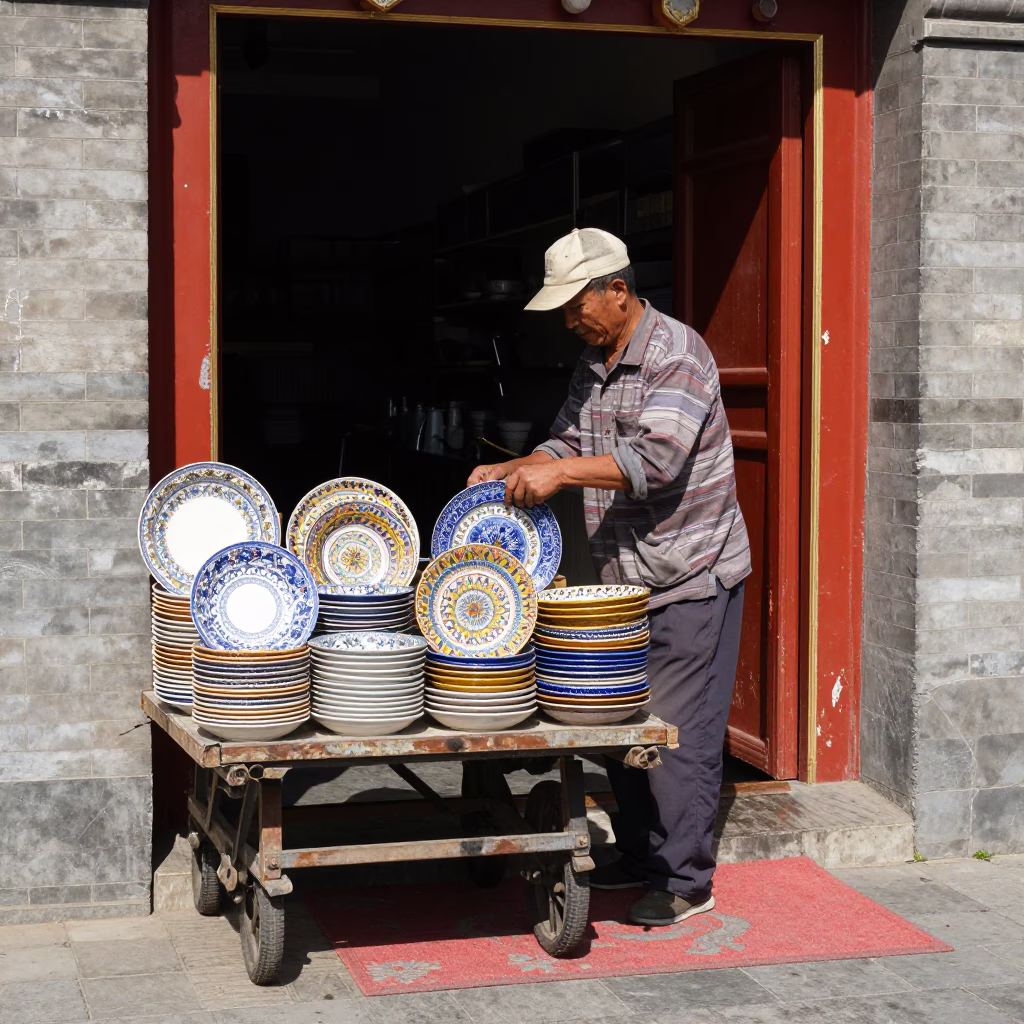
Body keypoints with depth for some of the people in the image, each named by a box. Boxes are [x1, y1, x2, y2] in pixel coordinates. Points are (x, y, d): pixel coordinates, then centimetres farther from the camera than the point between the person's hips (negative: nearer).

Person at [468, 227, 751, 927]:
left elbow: (656, 457, -28)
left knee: (678, 730, -6)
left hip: (691, 578, -9)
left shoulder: (678, 355, -16)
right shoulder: (593, 364, 11)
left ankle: (687, 881, 4)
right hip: (623, 579, 9)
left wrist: (558, 472, -28)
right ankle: (639, 856, 27)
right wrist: (512, 471, 0)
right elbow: (571, 443, 18)